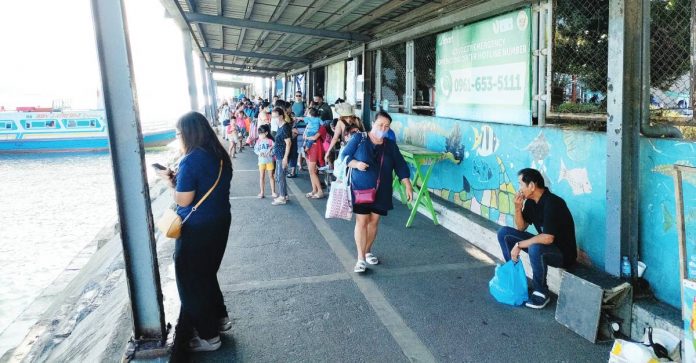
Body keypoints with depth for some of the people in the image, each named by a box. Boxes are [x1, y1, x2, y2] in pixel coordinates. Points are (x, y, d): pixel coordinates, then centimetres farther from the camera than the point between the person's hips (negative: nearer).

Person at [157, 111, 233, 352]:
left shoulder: (190, 161, -21)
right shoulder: (221, 156, 4)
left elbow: (183, 200, -19)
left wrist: (170, 181, -3)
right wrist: (179, 178, 11)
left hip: (197, 229, -8)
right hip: (220, 222, 8)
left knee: (192, 280, 9)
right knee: (207, 274, 25)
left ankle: (208, 336, 19)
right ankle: (220, 318, 37)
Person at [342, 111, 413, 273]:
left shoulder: (390, 145, 5)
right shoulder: (359, 139, -4)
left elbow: (400, 166, 5)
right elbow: (345, 156, -2)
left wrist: (408, 186, -3)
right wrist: (356, 163, -21)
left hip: (381, 191, 4)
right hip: (361, 189, -3)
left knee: (374, 221, 10)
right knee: (361, 221, -6)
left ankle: (368, 251, 29)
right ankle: (361, 258, 0)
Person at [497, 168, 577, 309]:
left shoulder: (552, 203, -27)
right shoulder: (530, 201, -2)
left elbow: (548, 238, -34)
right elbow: (520, 228, 7)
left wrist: (519, 245, -24)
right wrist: (518, 207, -11)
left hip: (563, 252, -8)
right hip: (543, 243, 8)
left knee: (535, 249, -40)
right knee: (504, 233, 0)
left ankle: (541, 293, -16)